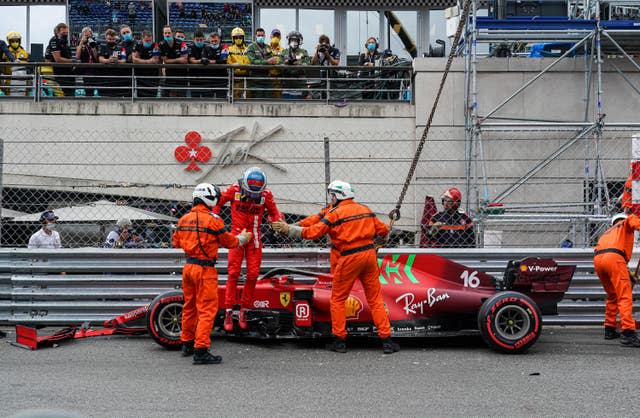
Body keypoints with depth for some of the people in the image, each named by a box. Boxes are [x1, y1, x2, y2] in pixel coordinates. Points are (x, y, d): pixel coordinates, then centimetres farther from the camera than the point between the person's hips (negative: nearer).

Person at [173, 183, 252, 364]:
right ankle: (201, 351, -9)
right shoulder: (213, 220, -13)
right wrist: (242, 238, 17)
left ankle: (187, 344, 30)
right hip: (205, 269, -7)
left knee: (190, 307, 19)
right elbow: (229, 242, -2)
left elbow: (176, 242, 16)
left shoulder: (184, 219, 6)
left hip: (188, 267, 7)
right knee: (207, 310, -5)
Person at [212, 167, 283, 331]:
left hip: (254, 237, 2)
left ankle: (244, 311, 13)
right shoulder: (234, 189, -10)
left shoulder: (266, 194, -6)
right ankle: (229, 313, 0)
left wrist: (278, 223, -11)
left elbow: (274, 213, 8)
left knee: (253, 275, -1)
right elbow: (218, 202, 3)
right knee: (233, 273, -6)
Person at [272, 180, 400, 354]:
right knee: (375, 299, 9)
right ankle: (387, 340, 5)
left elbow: (313, 232, -10)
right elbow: (383, 230, 16)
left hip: (349, 258, -5)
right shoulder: (366, 209, 12)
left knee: (337, 299, 10)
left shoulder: (335, 213, -5)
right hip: (369, 253, 5)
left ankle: (339, 340, 10)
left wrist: (288, 229, -3)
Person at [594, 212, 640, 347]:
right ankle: (627, 333, -20)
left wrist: (628, 275, 33)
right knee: (625, 296, -10)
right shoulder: (625, 224, 25)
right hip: (614, 257, -7)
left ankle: (609, 329, 23)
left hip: (597, 259, 7)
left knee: (612, 296, 22)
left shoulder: (607, 232, 40)